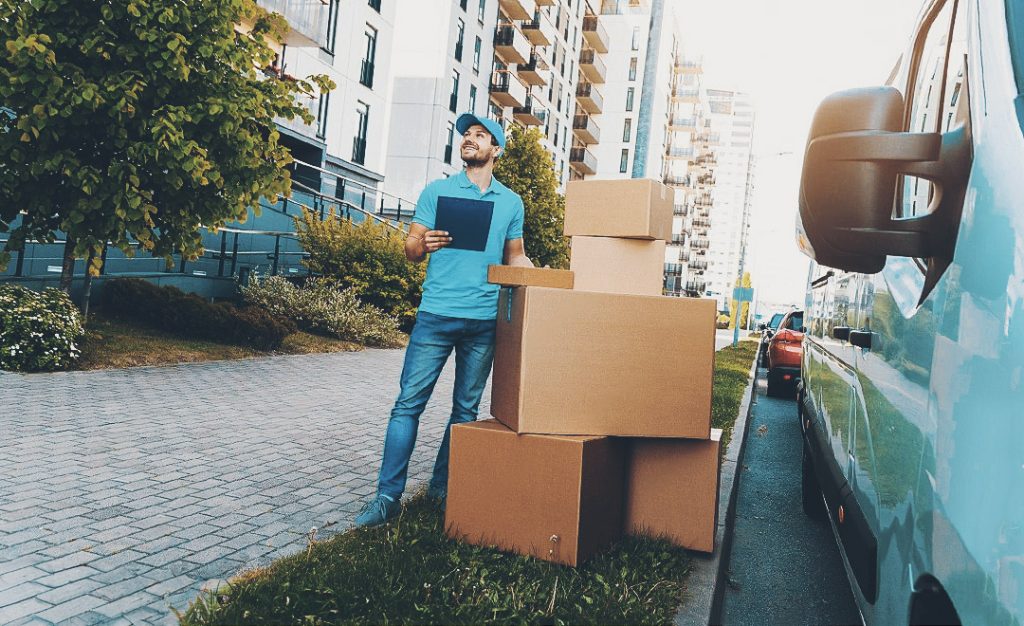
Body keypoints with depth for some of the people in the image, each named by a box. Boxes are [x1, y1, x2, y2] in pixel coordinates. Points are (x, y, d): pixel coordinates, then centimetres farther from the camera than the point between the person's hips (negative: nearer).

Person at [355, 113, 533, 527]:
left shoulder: (511, 203, 13)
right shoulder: (437, 191, 8)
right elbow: (410, 250, 6)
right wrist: (423, 244, -17)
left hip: (485, 321, 2)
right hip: (437, 314, -2)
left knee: (466, 409, 8)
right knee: (409, 402, -5)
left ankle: (443, 487, 21)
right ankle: (388, 495, 0)